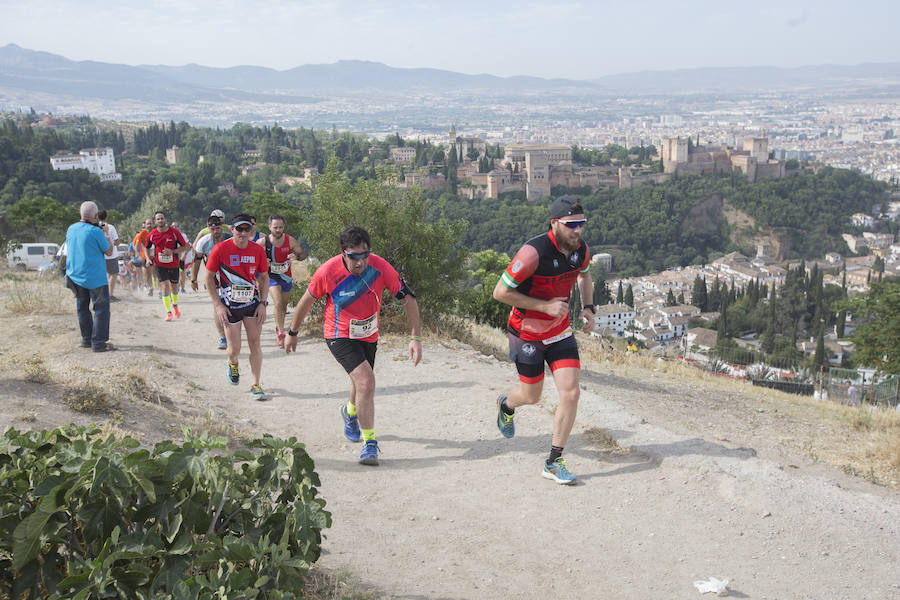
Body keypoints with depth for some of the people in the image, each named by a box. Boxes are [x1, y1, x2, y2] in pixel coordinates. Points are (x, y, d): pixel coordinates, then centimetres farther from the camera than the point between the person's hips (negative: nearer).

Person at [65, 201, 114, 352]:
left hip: (75, 275, 7)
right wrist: (106, 233, 5)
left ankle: (87, 339, 22)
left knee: (82, 308, 15)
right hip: (95, 277, -7)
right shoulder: (96, 231, -17)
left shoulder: (71, 229, 4)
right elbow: (109, 251, -8)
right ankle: (98, 343, -5)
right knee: (101, 308, -1)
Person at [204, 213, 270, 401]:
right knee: (235, 349, 1)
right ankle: (232, 364, 38)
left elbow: (264, 277, 9)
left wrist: (263, 303, -1)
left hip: (253, 304, 2)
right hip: (229, 306, -2)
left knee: (255, 344, -1)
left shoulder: (258, 250, -4)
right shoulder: (220, 249, -12)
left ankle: (255, 385, 10)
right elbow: (209, 277, -4)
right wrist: (218, 305, -9)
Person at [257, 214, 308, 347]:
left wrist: (297, 257, -25)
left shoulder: (290, 241, -12)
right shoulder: (263, 242, -16)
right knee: (278, 303, -20)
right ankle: (281, 334, -14)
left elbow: (303, 254, -2)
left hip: (286, 277, 3)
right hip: (272, 277, -3)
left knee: (283, 306, 15)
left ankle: (278, 328, 41)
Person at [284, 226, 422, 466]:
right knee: (366, 382, -23)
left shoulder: (380, 267, -21)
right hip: (340, 336, -4)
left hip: (369, 336, 4)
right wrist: (292, 333, 6)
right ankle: (369, 442, -9)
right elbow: (306, 301, -6)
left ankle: (351, 412, 58)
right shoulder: (327, 272, -24)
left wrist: (415, 338, -20)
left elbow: (408, 299, -13)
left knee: (361, 383, 22)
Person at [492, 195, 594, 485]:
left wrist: (588, 307, 0)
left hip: (560, 330, 5)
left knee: (570, 394, -7)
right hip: (527, 332, -5)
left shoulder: (580, 248, -7)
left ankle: (554, 462, 8)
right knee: (532, 396, 11)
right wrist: (545, 306, -25)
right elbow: (500, 292, -23)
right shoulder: (534, 252, -28)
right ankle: (506, 404, 50)